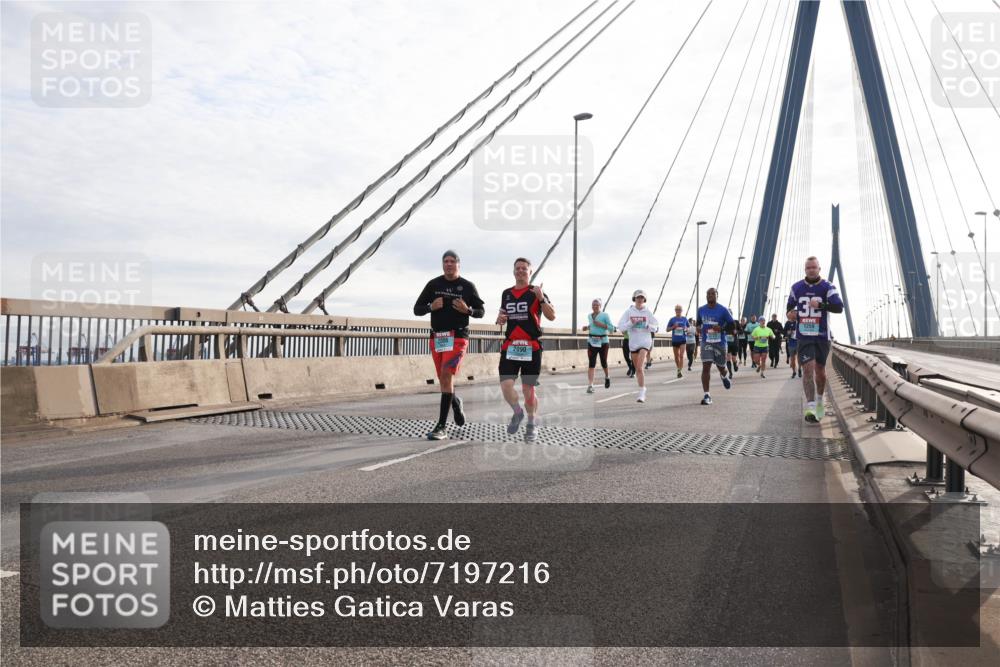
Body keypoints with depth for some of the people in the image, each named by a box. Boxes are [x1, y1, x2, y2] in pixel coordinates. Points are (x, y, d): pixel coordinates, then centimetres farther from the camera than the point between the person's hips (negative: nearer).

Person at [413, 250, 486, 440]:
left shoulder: (467, 286, 2)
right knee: (443, 379, 10)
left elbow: (481, 311, 9)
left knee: (446, 375, -18)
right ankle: (455, 402, 45)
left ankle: (442, 426, -17)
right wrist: (431, 307, -13)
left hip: (458, 337, -4)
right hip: (437, 337, 4)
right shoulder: (433, 284, 7)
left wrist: (467, 310, -12)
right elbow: (417, 310, 8)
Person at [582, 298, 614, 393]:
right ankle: (590, 385, -12)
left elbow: (612, 328, -6)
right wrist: (587, 327, 8)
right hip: (592, 341, 3)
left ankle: (607, 376, 40)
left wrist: (601, 325, -18)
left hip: (603, 341, -3)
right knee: (591, 363, -8)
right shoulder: (589, 315, 11)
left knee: (603, 362, 8)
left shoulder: (605, 315, -4)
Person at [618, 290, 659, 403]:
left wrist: (647, 326, -15)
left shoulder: (648, 312, 0)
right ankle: (642, 391, 30)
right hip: (633, 342, 3)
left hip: (645, 341, -3)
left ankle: (642, 393, -18)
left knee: (640, 368, -18)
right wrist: (631, 323, -20)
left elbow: (656, 327, 5)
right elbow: (621, 326, -4)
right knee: (637, 369, 12)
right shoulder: (629, 312, 1)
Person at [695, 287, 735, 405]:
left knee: (721, 366, 15)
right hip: (706, 342, 1)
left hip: (720, 342, -1)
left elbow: (732, 326, -3)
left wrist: (722, 329, -20)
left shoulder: (723, 310, -6)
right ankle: (707, 395, -13)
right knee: (706, 367, -13)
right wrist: (698, 328, 0)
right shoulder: (701, 310, 5)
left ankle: (724, 376, 54)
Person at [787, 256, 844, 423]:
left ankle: (819, 400, 38)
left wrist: (820, 304, -30)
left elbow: (839, 307, -16)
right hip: (803, 336, 0)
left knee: (820, 370, 13)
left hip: (822, 336, 0)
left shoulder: (827, 287, -3)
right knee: (808, 369, -13)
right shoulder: (796, 288, 6)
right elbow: (790, 304, 23)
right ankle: (811, 408, -17)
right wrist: (790, 313, 0)